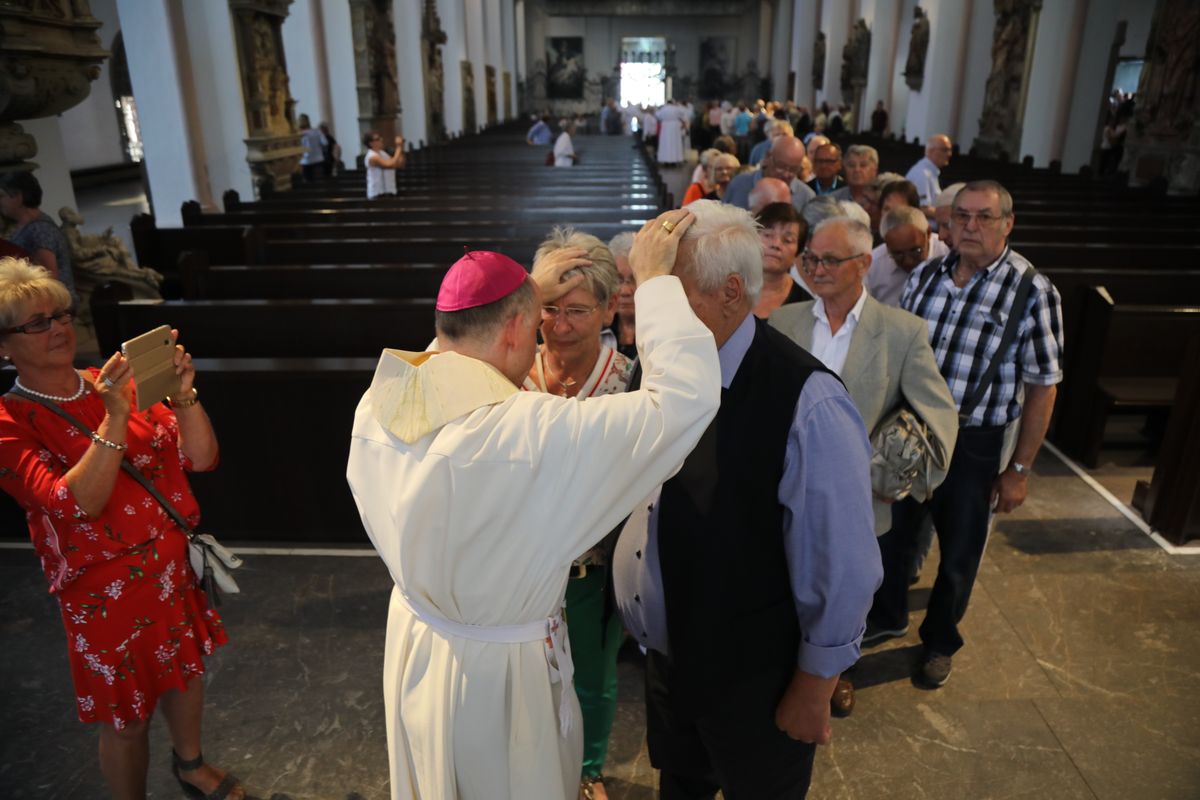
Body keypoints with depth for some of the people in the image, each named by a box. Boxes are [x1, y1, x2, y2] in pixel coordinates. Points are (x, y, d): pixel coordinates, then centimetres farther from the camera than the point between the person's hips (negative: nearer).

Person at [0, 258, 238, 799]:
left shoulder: (116, 384, -3)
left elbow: (201, 458, -8)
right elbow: (77, 504, -27)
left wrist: (183, 395, -24)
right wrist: (115, 419, -35)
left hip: (172, 566, 5)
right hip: (106, 589, -5)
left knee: (187, 670, 24)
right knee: (127, 717, 13)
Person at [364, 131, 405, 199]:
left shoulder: (382, 153, 12)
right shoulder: (372, 157, -17)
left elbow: (400, 164, 14)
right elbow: (391, 165, -28)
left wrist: (402, 149, 1)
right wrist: (399, 148, -20)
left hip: (389, 192, 9)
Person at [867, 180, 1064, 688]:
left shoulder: (1033, 291, -12)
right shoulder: (926, 275, 0)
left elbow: (1042, 387, -10)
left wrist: (1020, 469, -9)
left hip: (974, 443, -3)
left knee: (958, 554, 15)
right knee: (891, 531, 19)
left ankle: (940, 641, 41)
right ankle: (888, 617, 45)